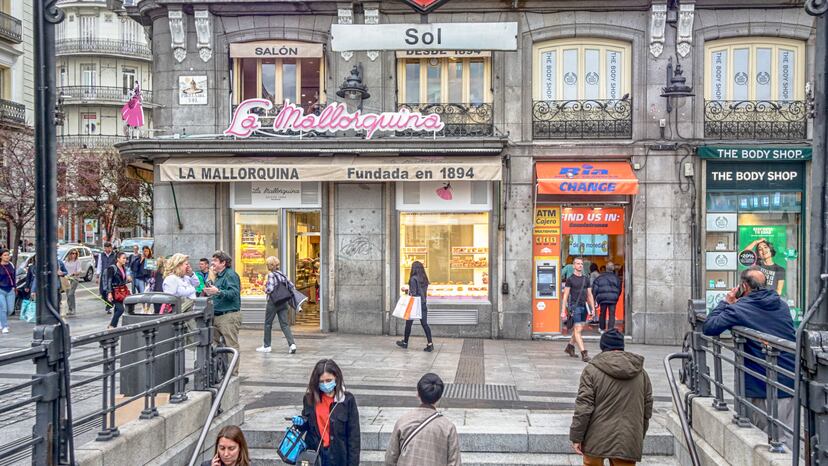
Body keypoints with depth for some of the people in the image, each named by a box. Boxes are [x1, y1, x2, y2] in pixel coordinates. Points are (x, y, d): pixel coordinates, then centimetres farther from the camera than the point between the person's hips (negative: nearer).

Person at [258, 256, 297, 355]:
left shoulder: (271, 275, -10)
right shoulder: (281, 274, 10)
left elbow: (270, 289, -18)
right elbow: (291, 286, 11)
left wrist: (265, 290, 2)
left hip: (273, 302, -6)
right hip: (283, 303, 6)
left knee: (268, 324, 9)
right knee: (285, 324, 2)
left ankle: (266, 346, 17)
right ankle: (292, 344, -14)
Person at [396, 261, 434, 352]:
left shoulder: (413, 279, -13)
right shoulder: (424, 279, 6)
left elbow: (413, 293, -16)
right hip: (423, 304, 6)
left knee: (408, 323, 10)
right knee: (425, 324, 4)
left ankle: (405, 342, 24)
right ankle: (430, 344, -5)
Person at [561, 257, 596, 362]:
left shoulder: (586, 279, 13)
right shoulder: (570, 279, -1)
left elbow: (590, 295, 16)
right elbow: (565, 295, -3)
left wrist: (593, 309, 9)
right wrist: (563, 311, -8)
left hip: (584, 307, 6)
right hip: (574, 306, -6)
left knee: (577, 329, 12)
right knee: (578, 330, -9)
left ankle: (569, 347, 30)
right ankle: (584, 353, -13)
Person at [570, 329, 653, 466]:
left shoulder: (592, 369, -6)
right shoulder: (641, 373, 8)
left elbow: (583, 407, -11)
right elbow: (647, 410, 13)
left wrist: (576, 437, -6)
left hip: (597, 439, -3)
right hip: (628, 442, 3)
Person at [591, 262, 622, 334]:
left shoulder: (600, 277, 2)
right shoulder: (616, 278, 4)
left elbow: (594, 288, -1)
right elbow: (619, 289, 11)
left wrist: (594, 298, 5)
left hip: (603, 298, 1)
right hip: (613, 299, -1)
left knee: (602, 314, 15)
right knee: (612, 314, 2)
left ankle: (602, 328, 27)